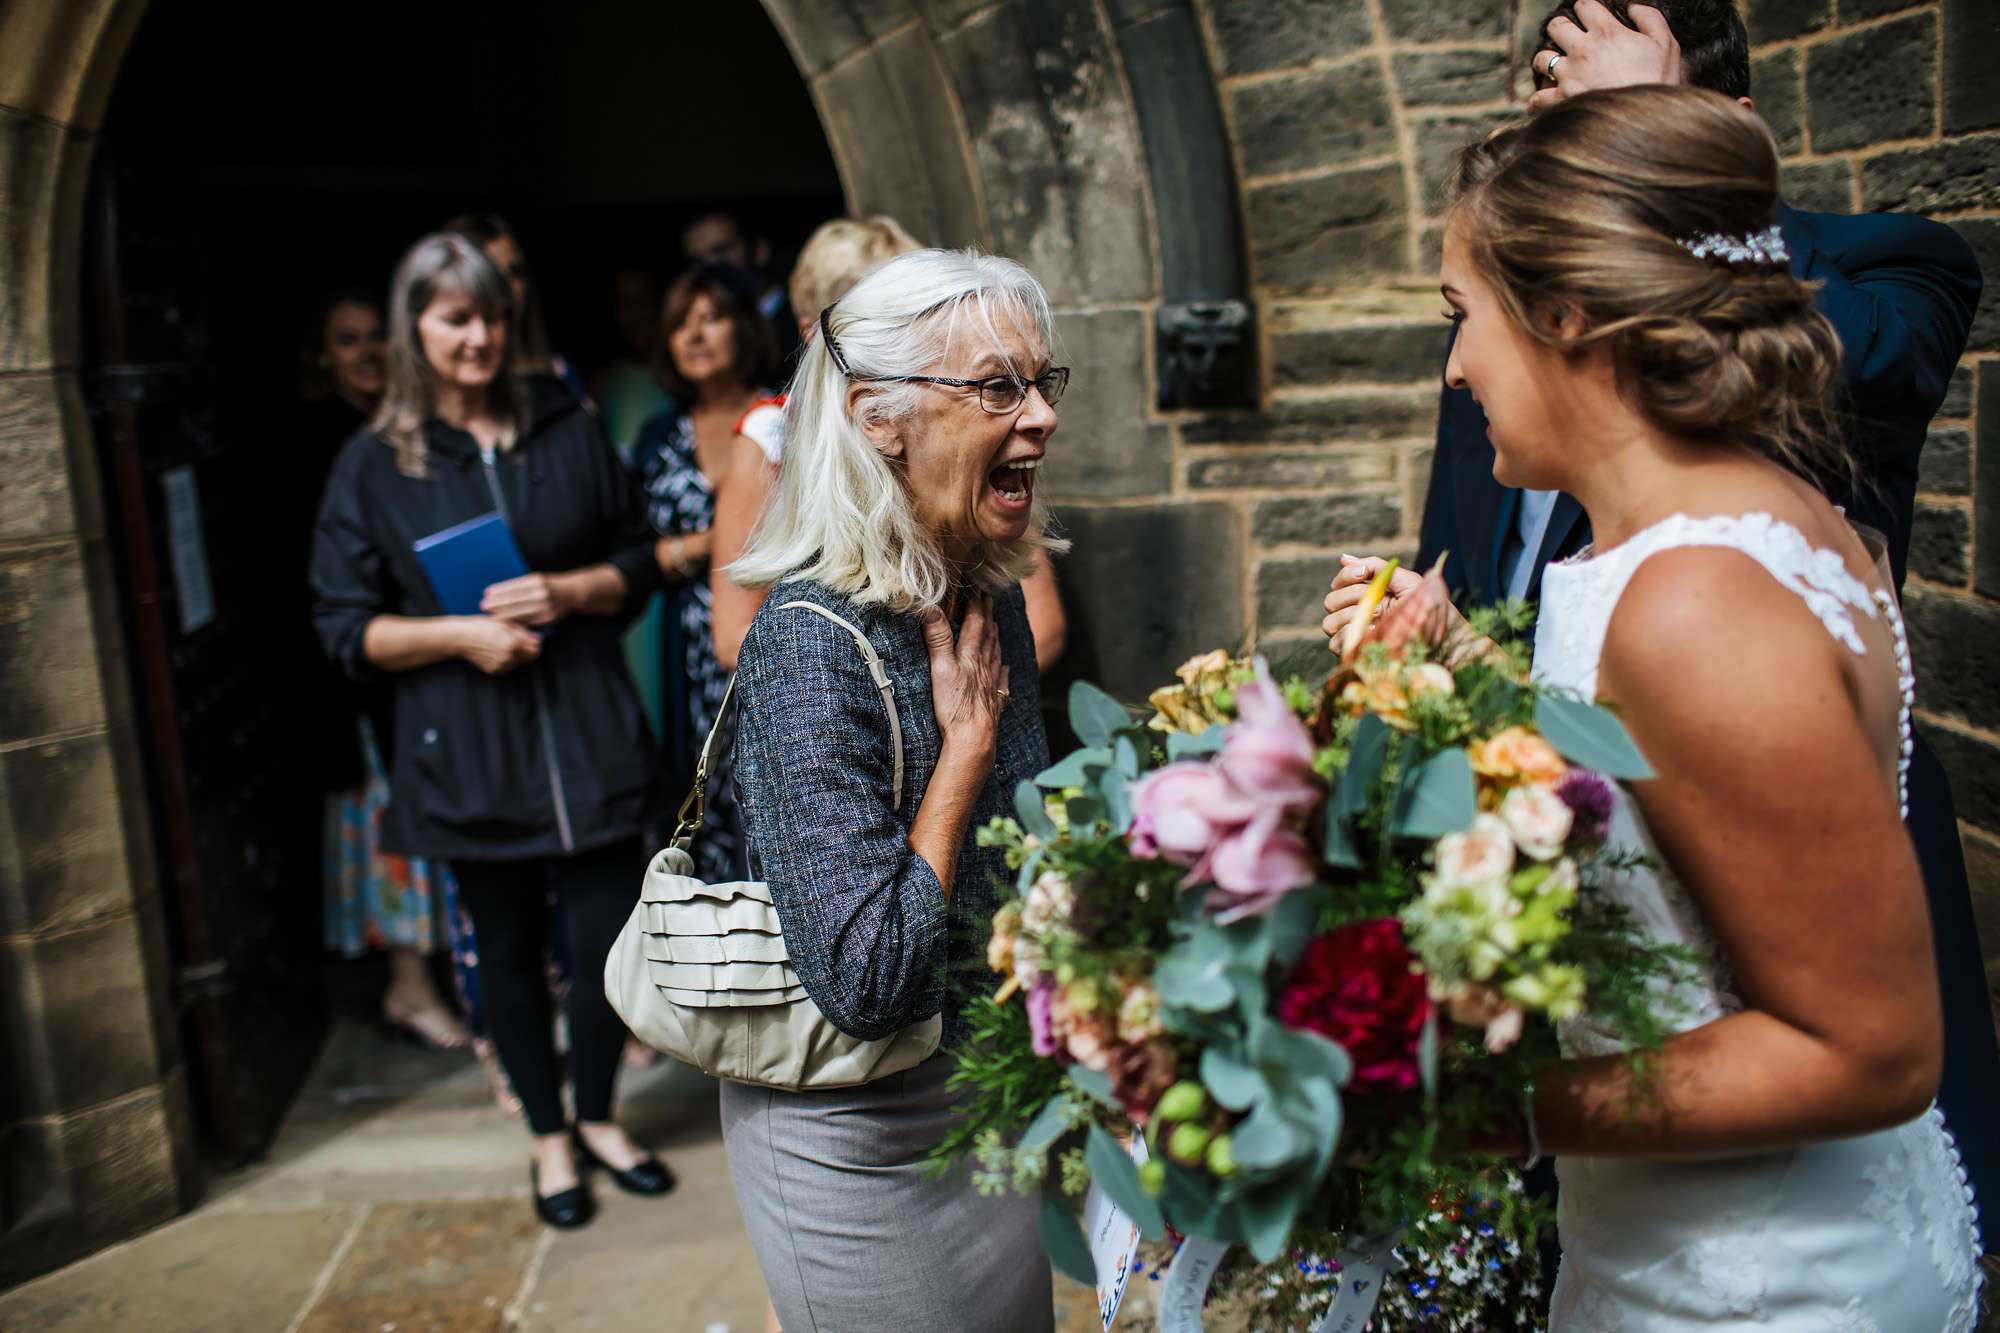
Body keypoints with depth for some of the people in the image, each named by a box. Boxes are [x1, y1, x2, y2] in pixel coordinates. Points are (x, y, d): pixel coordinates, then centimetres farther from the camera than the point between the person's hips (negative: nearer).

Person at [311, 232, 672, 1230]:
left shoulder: (569, 430, 5)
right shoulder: (374, 464, 0)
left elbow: (637, 562, 8)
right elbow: (346, 626, -1)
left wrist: (567, 591, -12)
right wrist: (460, 633, -15)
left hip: (588, 735, 1)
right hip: (467, 754, -1)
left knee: (609, 941, 2)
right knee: (509, 951, 13)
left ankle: (599, 1118, 29)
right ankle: (549, 1138, 33)